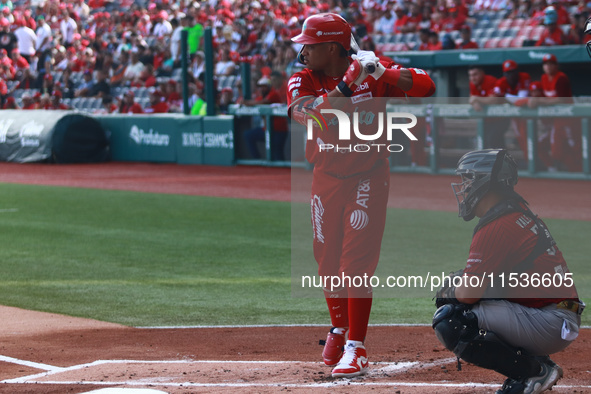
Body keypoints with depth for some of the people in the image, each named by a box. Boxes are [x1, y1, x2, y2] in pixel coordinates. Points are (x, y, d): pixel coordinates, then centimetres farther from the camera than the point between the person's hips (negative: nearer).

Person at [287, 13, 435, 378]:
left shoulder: (371, 70, -13)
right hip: (326, 179, 4)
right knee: (328, 261, 11)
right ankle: (339, 328, 34)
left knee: (356, 262, -11)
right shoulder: (302, 82, -9)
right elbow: (307, 113, -30)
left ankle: (356, 348, -9)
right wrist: (346, 84, -38)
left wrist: (381, 74, -34)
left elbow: (425, 86, -19)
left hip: (368, 178, -4)